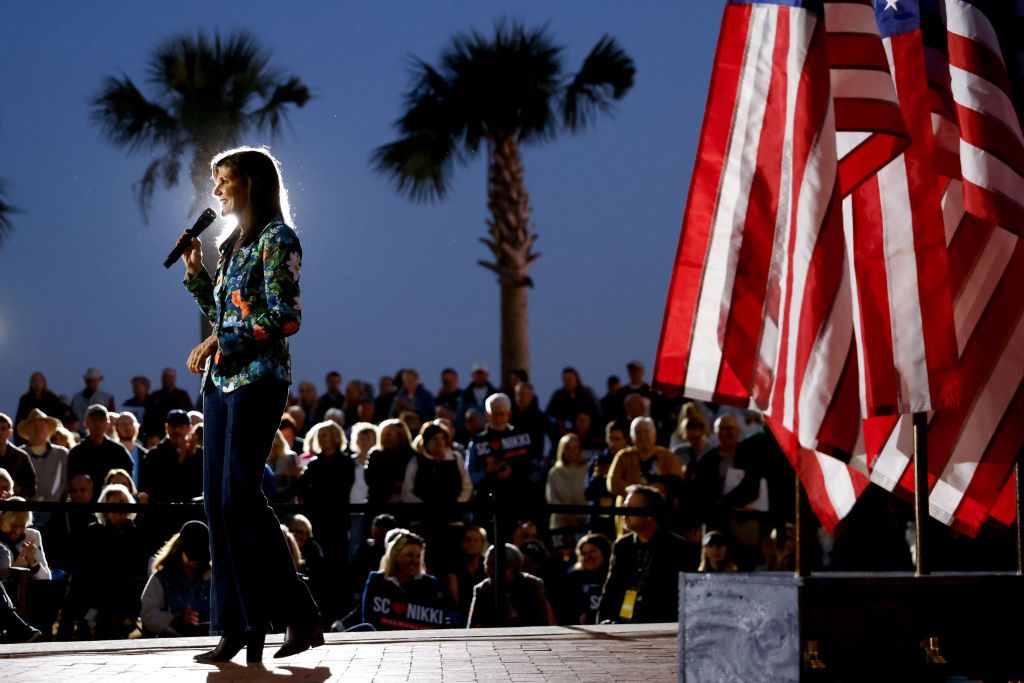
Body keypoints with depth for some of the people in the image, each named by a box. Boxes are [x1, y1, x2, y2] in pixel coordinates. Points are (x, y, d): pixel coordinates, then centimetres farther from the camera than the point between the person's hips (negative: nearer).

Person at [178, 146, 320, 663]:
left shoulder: (277, 239, -5)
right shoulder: (232, 245, 20)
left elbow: (285, 316, -14)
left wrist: (219, 342, -14)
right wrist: (194, 270, 15)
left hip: (258, 378, -9)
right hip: (221, 381, 9)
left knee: (239, 494, -15)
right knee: (218, 500, 2)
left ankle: (298, 613, -10)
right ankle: (238, 625, 2)